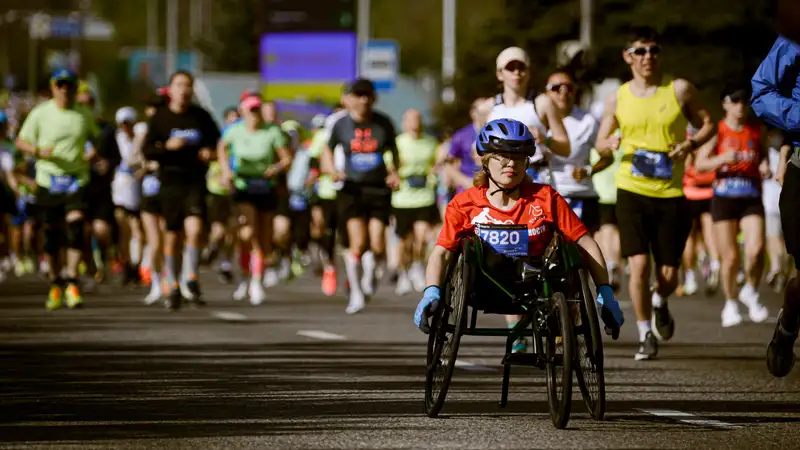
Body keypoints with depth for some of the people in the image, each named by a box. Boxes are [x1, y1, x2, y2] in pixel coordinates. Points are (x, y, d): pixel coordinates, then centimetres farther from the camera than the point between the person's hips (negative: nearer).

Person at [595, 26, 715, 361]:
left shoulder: (680, 90, 1)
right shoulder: (617, 99, 5)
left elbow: (707, 125, 9)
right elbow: (600, 142, 14)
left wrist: (691, 144, -11)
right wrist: (609, 144, -10)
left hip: (671, 193, 0)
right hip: (631, 191, 0)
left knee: (669, 274, 3)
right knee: (638, 264, -12)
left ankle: (659, 302, 40)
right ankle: (645, 336, 4)